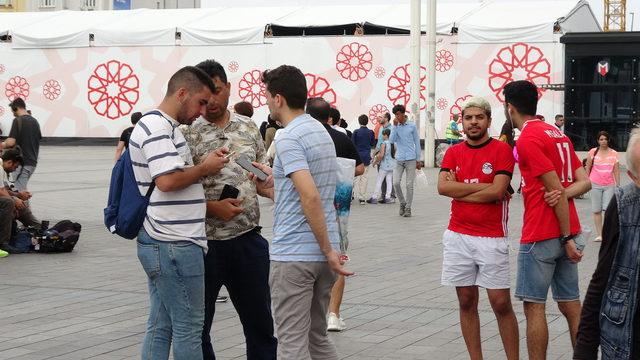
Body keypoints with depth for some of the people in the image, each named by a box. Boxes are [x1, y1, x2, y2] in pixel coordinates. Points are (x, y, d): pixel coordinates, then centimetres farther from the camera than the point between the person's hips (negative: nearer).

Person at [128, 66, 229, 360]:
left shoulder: (165, 126, 19)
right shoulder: (157, 127, -15)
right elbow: (167, 180, -25)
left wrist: (203, 166, 10)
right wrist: (205, 168, -11)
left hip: (160, 245, 10)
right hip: (175, 245, -10)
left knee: (160, 327, 11)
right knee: (188, 326, -2)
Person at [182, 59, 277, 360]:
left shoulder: (248, 127, 8)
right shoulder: (188, 134, -6)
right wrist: (212, 208, -19)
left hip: (248, 239, 4)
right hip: (205, 243, -4)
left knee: (260, 320, 13)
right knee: (197, 325, 7)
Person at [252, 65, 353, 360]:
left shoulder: (288, 138, -15)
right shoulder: (321, 131, 13)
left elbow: (311, 196, -25)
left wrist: (328, 249, -20)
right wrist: (277, 180, 17)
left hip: (293, 255, -9)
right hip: (321, 253, 9)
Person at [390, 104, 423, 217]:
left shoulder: (412, 126, 2)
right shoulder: (396, 127, 7)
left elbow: (417, 143, 6)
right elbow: (392, 140, -9)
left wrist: (418, 159, 4)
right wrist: (395, 126, -13)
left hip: (411, 159, -2)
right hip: (399, 160, 2)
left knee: (409, 185, -1)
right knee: (396, 183, -8)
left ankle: (408, 208, 8)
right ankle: (402, 203, 13)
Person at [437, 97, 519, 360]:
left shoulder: (502, 150, -3)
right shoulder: (453, 153, 9)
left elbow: (497, 191, -14)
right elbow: (443, 186, -7)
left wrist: (460, 190, -6)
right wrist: (484, 186, -10)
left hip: (491, 239, -4)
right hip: (458, 237, 4)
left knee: (501, 304, -3)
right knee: (467, 302, 7)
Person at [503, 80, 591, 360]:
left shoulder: (528, 139, -13)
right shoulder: (558, 134, 15)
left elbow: (557, 190, -17)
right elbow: (585, 182, 11)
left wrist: (566, 238, -13)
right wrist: (563, 194, -8)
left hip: (540, 236, -8)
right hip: (565, 233, 9)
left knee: (534, 306, -1)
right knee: (570, 305, 10)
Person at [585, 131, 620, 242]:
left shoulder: (614, 154, 3)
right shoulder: (593, 152, 1)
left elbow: (616, 171, 5)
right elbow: (588, 168, 8)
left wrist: (618, 186, 2)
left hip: (609, 185, 0)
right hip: (595, 184, 0)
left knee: (608, 208, -11)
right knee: (596, 210, 1)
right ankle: (599, 234, 6)